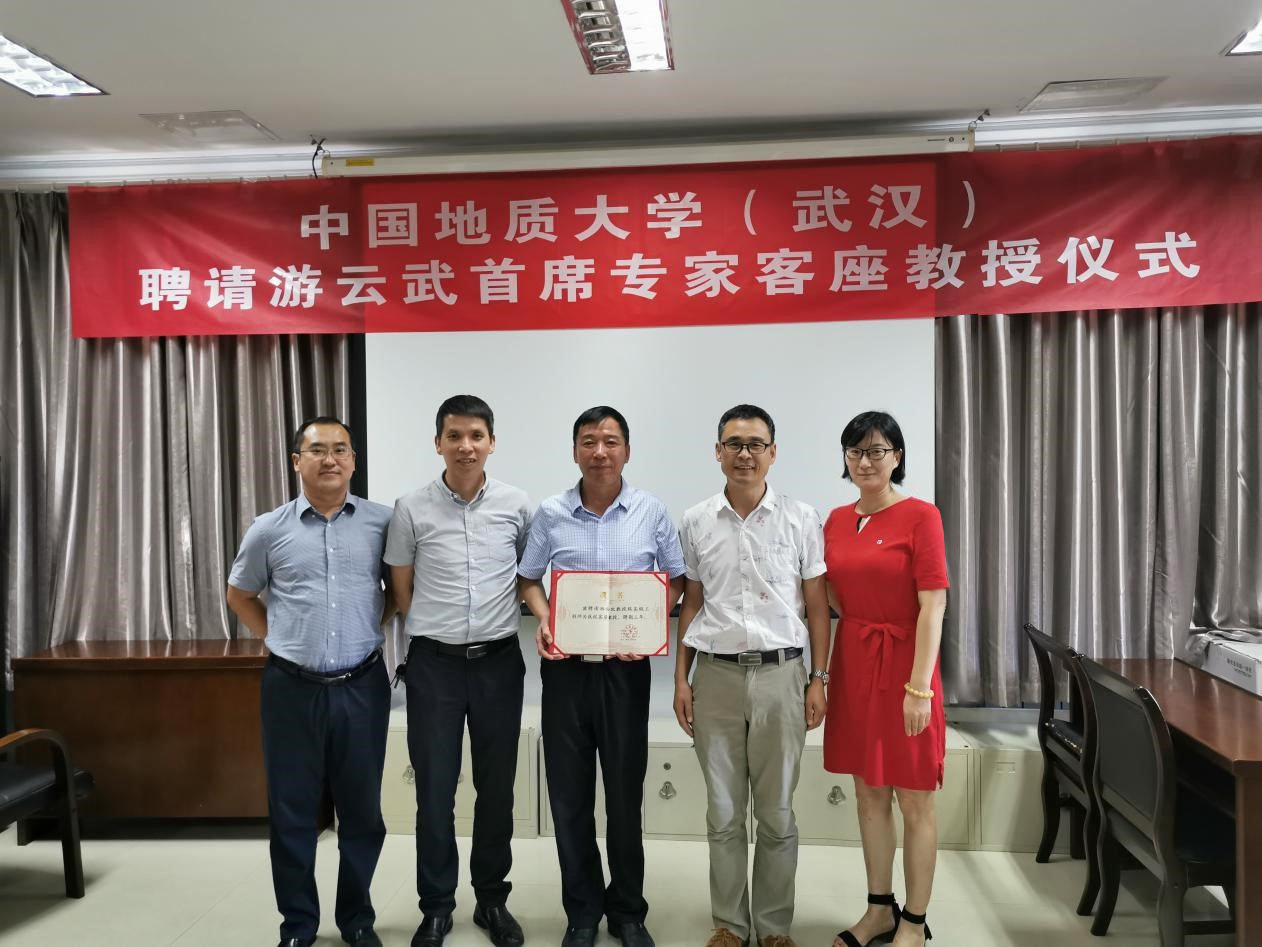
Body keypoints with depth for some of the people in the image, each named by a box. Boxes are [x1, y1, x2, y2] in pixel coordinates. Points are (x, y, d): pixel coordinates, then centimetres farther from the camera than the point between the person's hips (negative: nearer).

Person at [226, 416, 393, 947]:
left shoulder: (382, 523, -2)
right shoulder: (269, 530, 0)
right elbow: (239, 596, 14)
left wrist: (373, 627, 4)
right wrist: (279, 640, 6)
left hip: (362, 686, 0)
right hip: (292, 688, 0)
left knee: (362, 809, 11)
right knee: (292, 811, 9)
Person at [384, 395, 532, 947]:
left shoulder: (517, 506, -1)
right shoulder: (411, 509, -3)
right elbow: (402, 591, 6)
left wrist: (536, 622, 6)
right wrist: (437, 630, 7)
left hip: (499, 662, 1)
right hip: (434, 663, -1)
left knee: (496, 787, 11)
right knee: (434, 790, 6)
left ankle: (492, 898, 27)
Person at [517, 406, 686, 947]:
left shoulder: (652, 513, -2)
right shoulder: (550, 514, 0)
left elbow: (676, 579, 6)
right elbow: (528, 578, 10)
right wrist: (543, 621, -8)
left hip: (626, 669, -1)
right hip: (565, 668, 1)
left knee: (625, 795, 8)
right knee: (569, 796, 9)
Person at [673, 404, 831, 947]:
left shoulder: (801, 520, 1)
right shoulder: (695, 523, 5)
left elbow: (817, 606, 4)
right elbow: (691, 606, 10)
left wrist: (819, 679, 0)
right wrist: (681, 680, 6)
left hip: (780, 675, -1)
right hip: (716, 676, 1)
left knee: (776, 814, 8)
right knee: (723, 813, 10)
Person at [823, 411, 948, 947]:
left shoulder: (919, 516, -11)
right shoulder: (837, 520, 8)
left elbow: (933, 606, -15)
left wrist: (919, 687, -20)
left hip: (902, 665, -6)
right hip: (853, 664, 6)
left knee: (914, 801, 7)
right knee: (869, 794, 15)